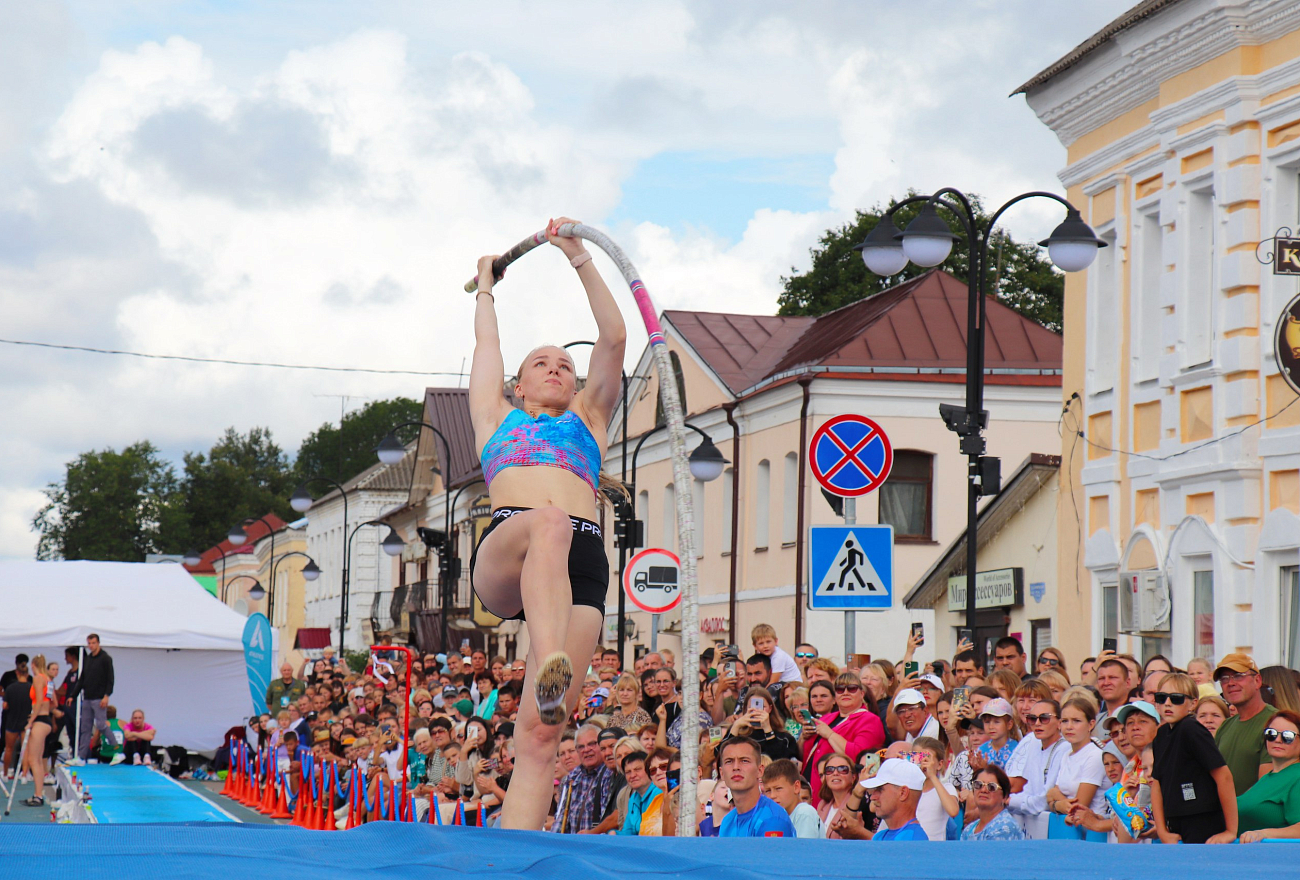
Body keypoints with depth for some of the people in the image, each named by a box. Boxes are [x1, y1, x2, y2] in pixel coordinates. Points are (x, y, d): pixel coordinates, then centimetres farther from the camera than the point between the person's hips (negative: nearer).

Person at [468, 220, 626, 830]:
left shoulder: (588, 417, 34)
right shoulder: (498, 417, 32)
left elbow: (614, 337, 28)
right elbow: (486, 343, 43)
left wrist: (579, 258, 29)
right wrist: (485, 287, 60)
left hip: (581, 564, 1)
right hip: (502, 554, -1)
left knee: (540, 733, -15)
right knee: (548, 523, -39)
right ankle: (550, 666, -62)